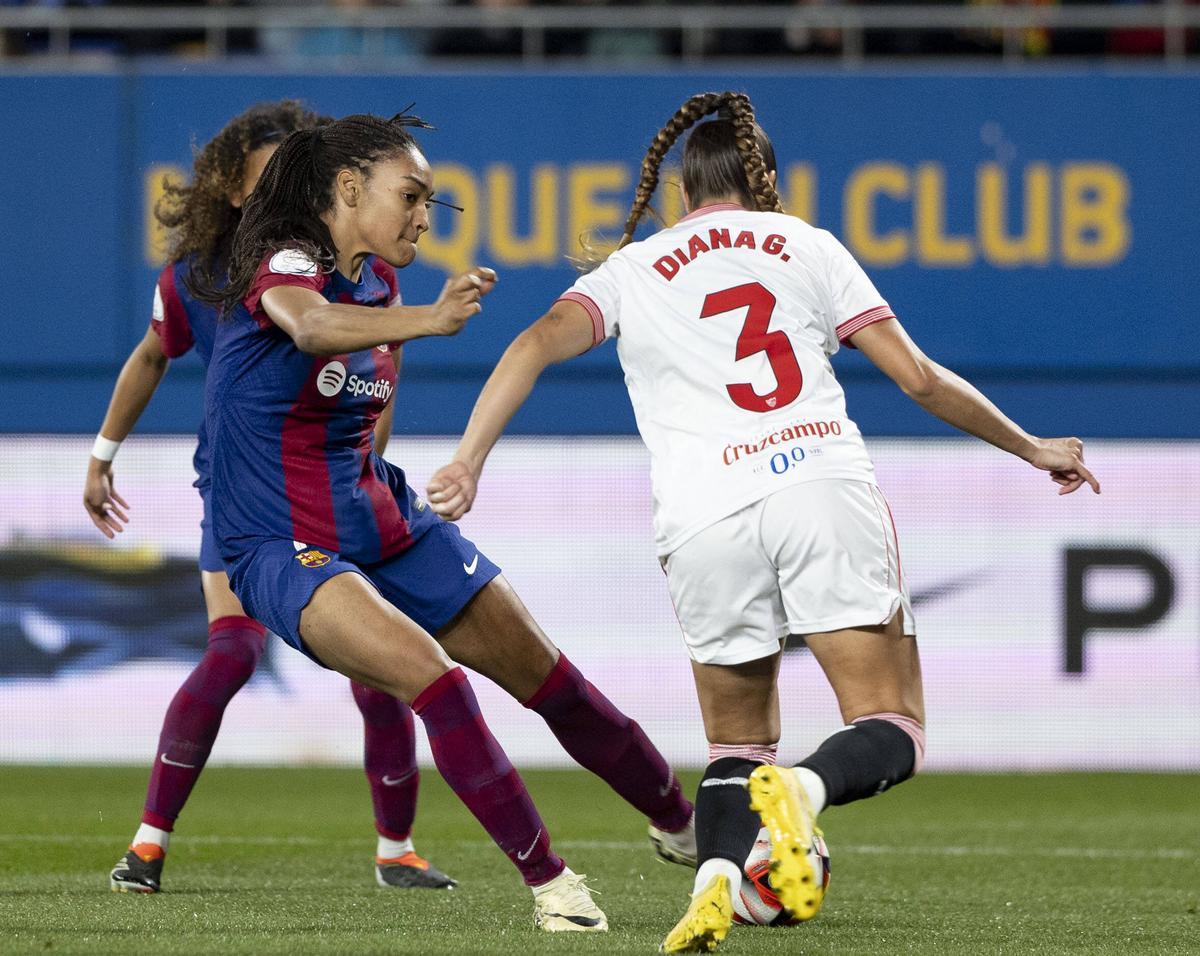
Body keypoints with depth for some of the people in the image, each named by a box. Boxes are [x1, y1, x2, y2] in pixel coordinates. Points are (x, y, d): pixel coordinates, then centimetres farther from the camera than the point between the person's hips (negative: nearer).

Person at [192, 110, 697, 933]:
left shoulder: (373, 286, 7)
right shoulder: (285, 266, -18)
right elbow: (312, 326, -44)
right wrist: (430, 320, -58)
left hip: (388, 529, 8)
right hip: (285, 549, -8)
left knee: (549, 679, 7)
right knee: (427, 673, -30)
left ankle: (682, 826, 27)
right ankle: (547, 880, -22)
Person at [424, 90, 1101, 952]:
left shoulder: (631, 270, 20)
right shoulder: (808, 245, 19)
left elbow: (538, 344, 1)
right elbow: (921, 379, 17)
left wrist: (468, 461, -3)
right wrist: (1031, 447, 29)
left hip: (706, 519, 1)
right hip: (825, 482, -1)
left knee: (737, 741, 17)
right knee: (894, 732, 1)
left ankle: (715, 876, -14)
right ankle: (803, 788, -32)